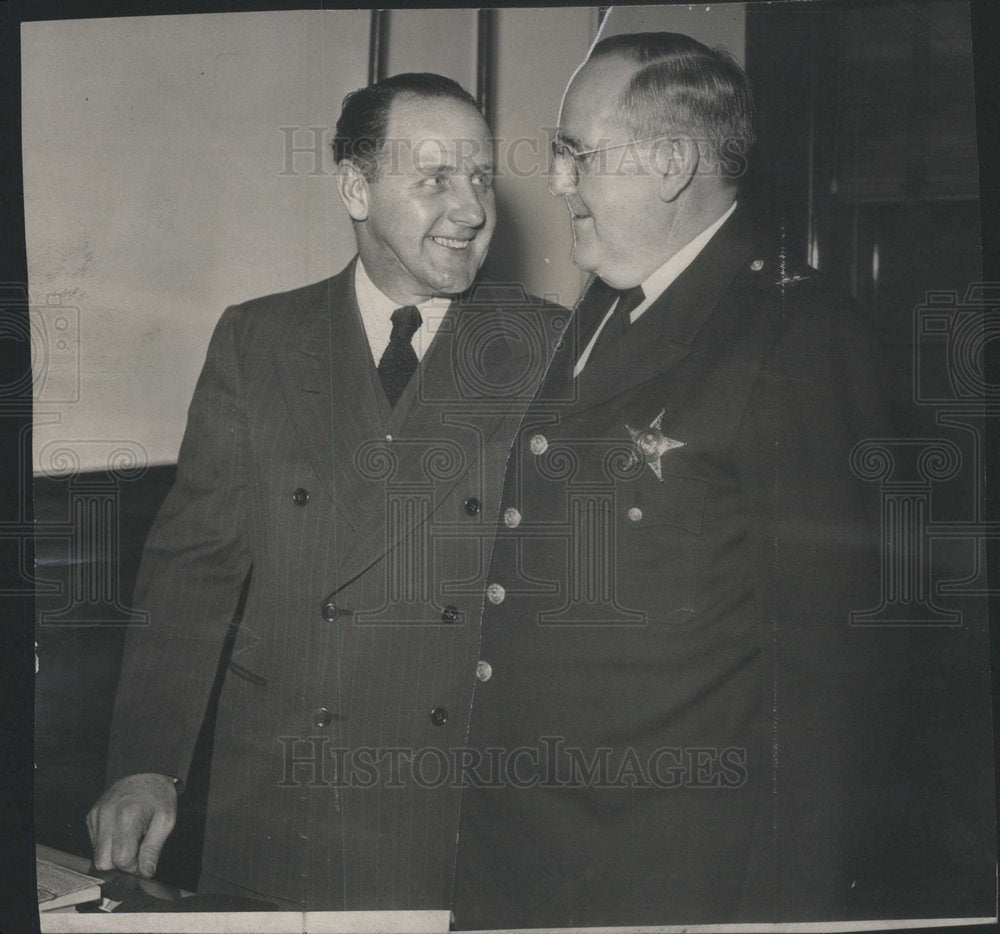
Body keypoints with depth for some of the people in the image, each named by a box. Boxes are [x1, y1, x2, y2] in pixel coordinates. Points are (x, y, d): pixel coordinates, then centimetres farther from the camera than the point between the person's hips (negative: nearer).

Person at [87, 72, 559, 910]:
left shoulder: (546, 348, 0)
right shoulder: (255, 341, 4)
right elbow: (193, 564, 2)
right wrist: (146, 767, -6)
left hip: (478, 812, -1)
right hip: (277, 807, 1)